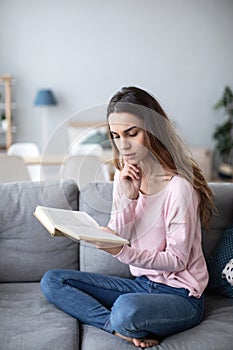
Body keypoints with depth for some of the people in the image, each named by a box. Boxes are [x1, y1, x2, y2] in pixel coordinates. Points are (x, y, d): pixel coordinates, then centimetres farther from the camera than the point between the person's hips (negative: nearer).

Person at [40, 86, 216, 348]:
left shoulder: (178, 186, -20)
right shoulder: (125, 176, 2)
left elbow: (177, 260, -16)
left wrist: (123, 252, -31)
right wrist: (128, 198, -16)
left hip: (179, 294, -7)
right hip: (141, 284, 7)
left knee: (127, 309, -40)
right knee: (51, 281, -2)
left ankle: (125, 327, -5)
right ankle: (124, 328, -13)